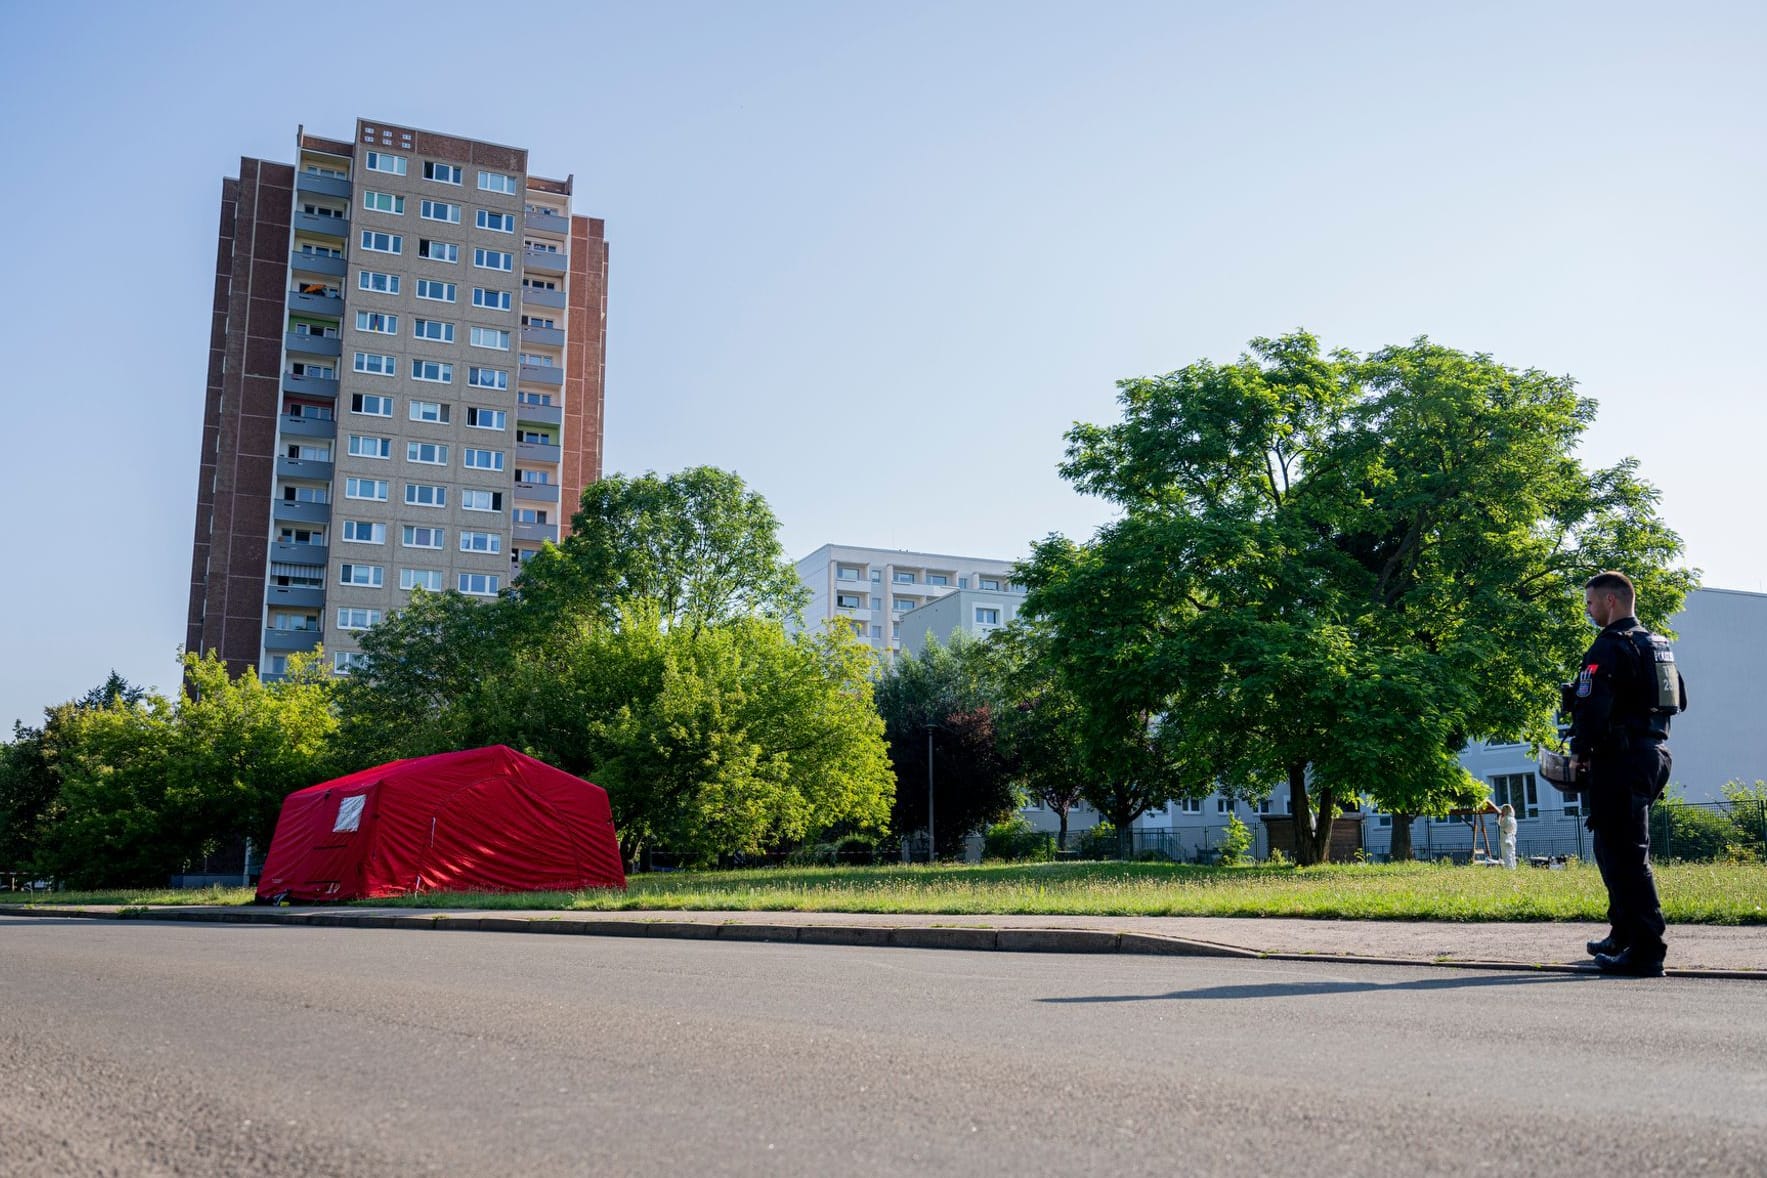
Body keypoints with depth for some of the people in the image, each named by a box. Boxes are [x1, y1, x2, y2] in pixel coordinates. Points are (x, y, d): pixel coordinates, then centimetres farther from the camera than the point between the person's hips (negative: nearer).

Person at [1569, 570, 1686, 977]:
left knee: (1626, 854, -9)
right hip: (1655, 752, 10)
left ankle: (1645, 952, -10)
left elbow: (1591, 706, -21)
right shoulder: (1657, 645, 17)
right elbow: (1678, 700, 25)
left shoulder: (1610, 646, -12)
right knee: (1612, 846, 20)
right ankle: (1624, 935, 28)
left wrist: (1580, 753, -8)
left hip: (1622, 758, -10)